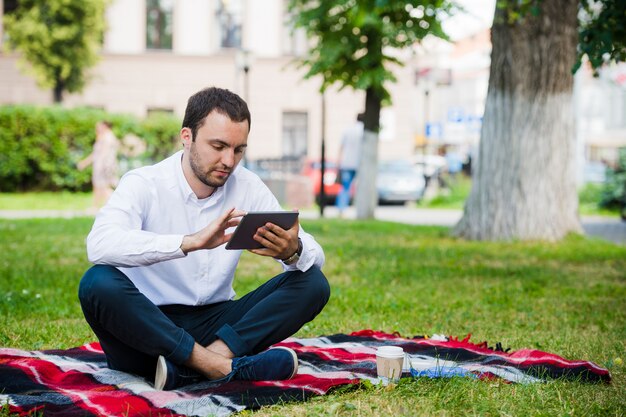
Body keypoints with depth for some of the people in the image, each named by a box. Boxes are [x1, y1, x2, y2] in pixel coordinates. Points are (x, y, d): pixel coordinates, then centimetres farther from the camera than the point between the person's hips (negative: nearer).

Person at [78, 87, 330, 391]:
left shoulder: (248, 187, 2)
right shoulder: (143, 184, -10)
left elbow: (316, 258, -2)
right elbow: (100, 244, -31)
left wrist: (293, 251, -28)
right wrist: (191, 241, -41)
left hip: (215, 325, 4)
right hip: (145, 327, -3)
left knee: (313, 283, -12)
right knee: (98, 283, -34)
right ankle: (227, 366, -34)